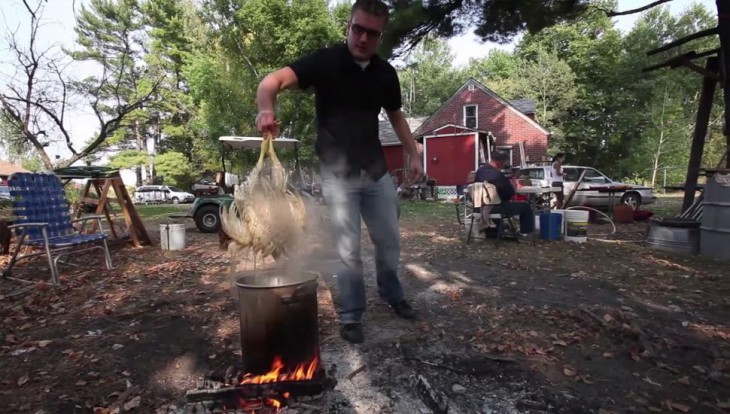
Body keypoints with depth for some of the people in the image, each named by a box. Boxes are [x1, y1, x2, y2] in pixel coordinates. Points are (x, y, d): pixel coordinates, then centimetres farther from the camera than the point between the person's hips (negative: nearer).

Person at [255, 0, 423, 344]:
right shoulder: (326, 61, -13)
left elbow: (395, 115, 18)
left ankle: (392, 294, 40)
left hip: (376, 170, 5)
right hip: (338, 174, -5)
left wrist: (414, 155, 12)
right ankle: (351, 317, 19)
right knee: (348, 250, -1)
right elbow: (273, 80, -25)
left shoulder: (385, 73, 3)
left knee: (389, 240, 15)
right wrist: (266, 109, -47)